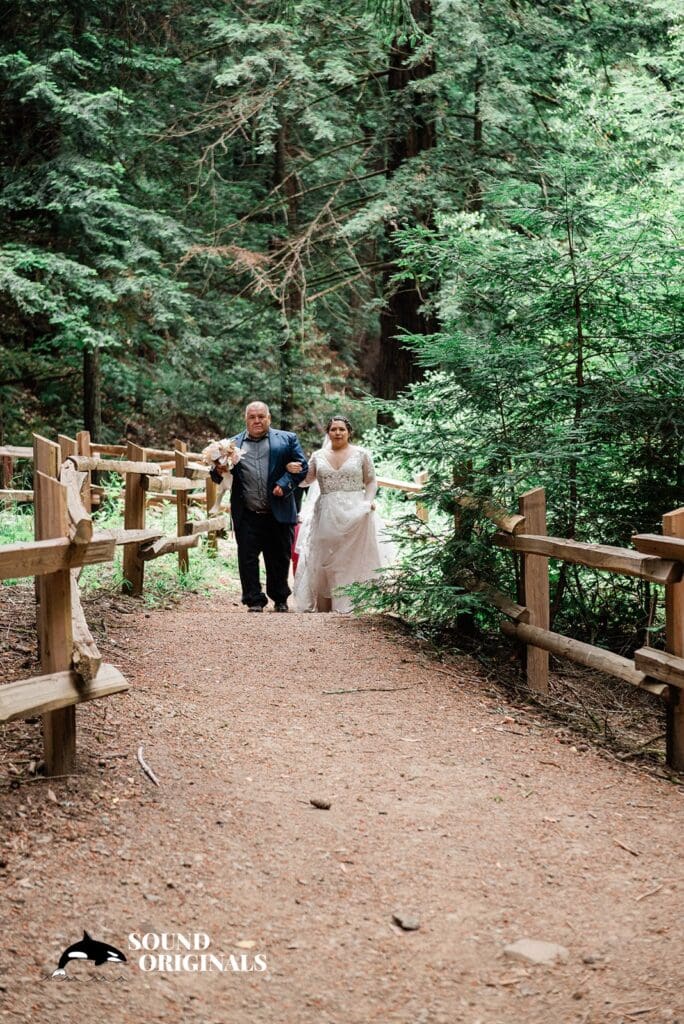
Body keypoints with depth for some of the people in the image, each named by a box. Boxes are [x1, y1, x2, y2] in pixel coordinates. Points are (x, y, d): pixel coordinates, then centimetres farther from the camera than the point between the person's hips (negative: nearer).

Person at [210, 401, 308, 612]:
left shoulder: (287, 439, 8)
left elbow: (302, 466, 1)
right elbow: (217, 476, 11)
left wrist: (284, 484, -13)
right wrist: (218, 471, -13)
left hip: (278, 514, 0)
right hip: (247, 516, 1)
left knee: (279, 558, 10)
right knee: (247, 558, -2)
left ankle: (280, 599, 26)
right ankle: (254, 600, 7)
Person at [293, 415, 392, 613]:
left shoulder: (361, 454, 4)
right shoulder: (318, 456, 11)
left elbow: (371, 481, 7)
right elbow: (305, 480, 16)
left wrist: (369, 501, -9)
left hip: (355, 514, -2)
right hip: (327, 515, 2)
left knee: (353, 557, -3)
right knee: (324, 558, 2)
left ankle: (350, 604, 1)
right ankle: (324, 606, 7)